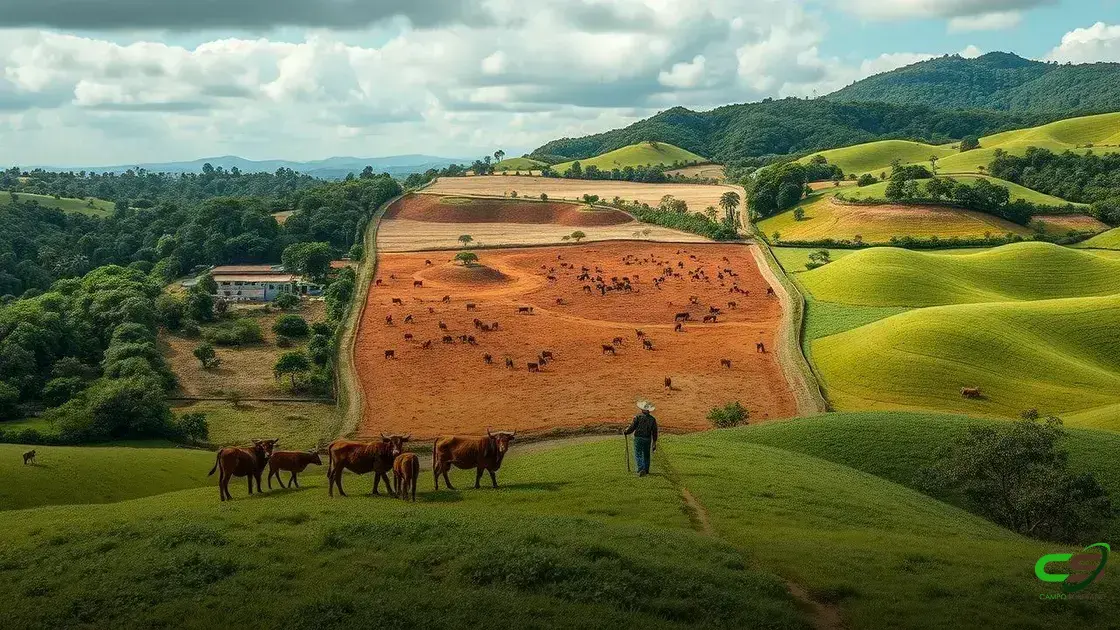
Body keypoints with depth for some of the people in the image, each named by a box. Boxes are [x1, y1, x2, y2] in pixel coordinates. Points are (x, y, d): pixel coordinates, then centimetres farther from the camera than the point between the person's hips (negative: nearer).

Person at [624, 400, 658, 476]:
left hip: (638, 438, -3)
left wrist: (626, 432, 9)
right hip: (647, 439, 4)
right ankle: (646, 470, 25)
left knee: (638, 455, -1)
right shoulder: (652, 419, 2)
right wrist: (654, 443, 12)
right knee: (646, 455, 17)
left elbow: (632, 427, -10)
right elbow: (654, 432, 5)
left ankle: (641, 469, -18)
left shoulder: (638, 417, -9)